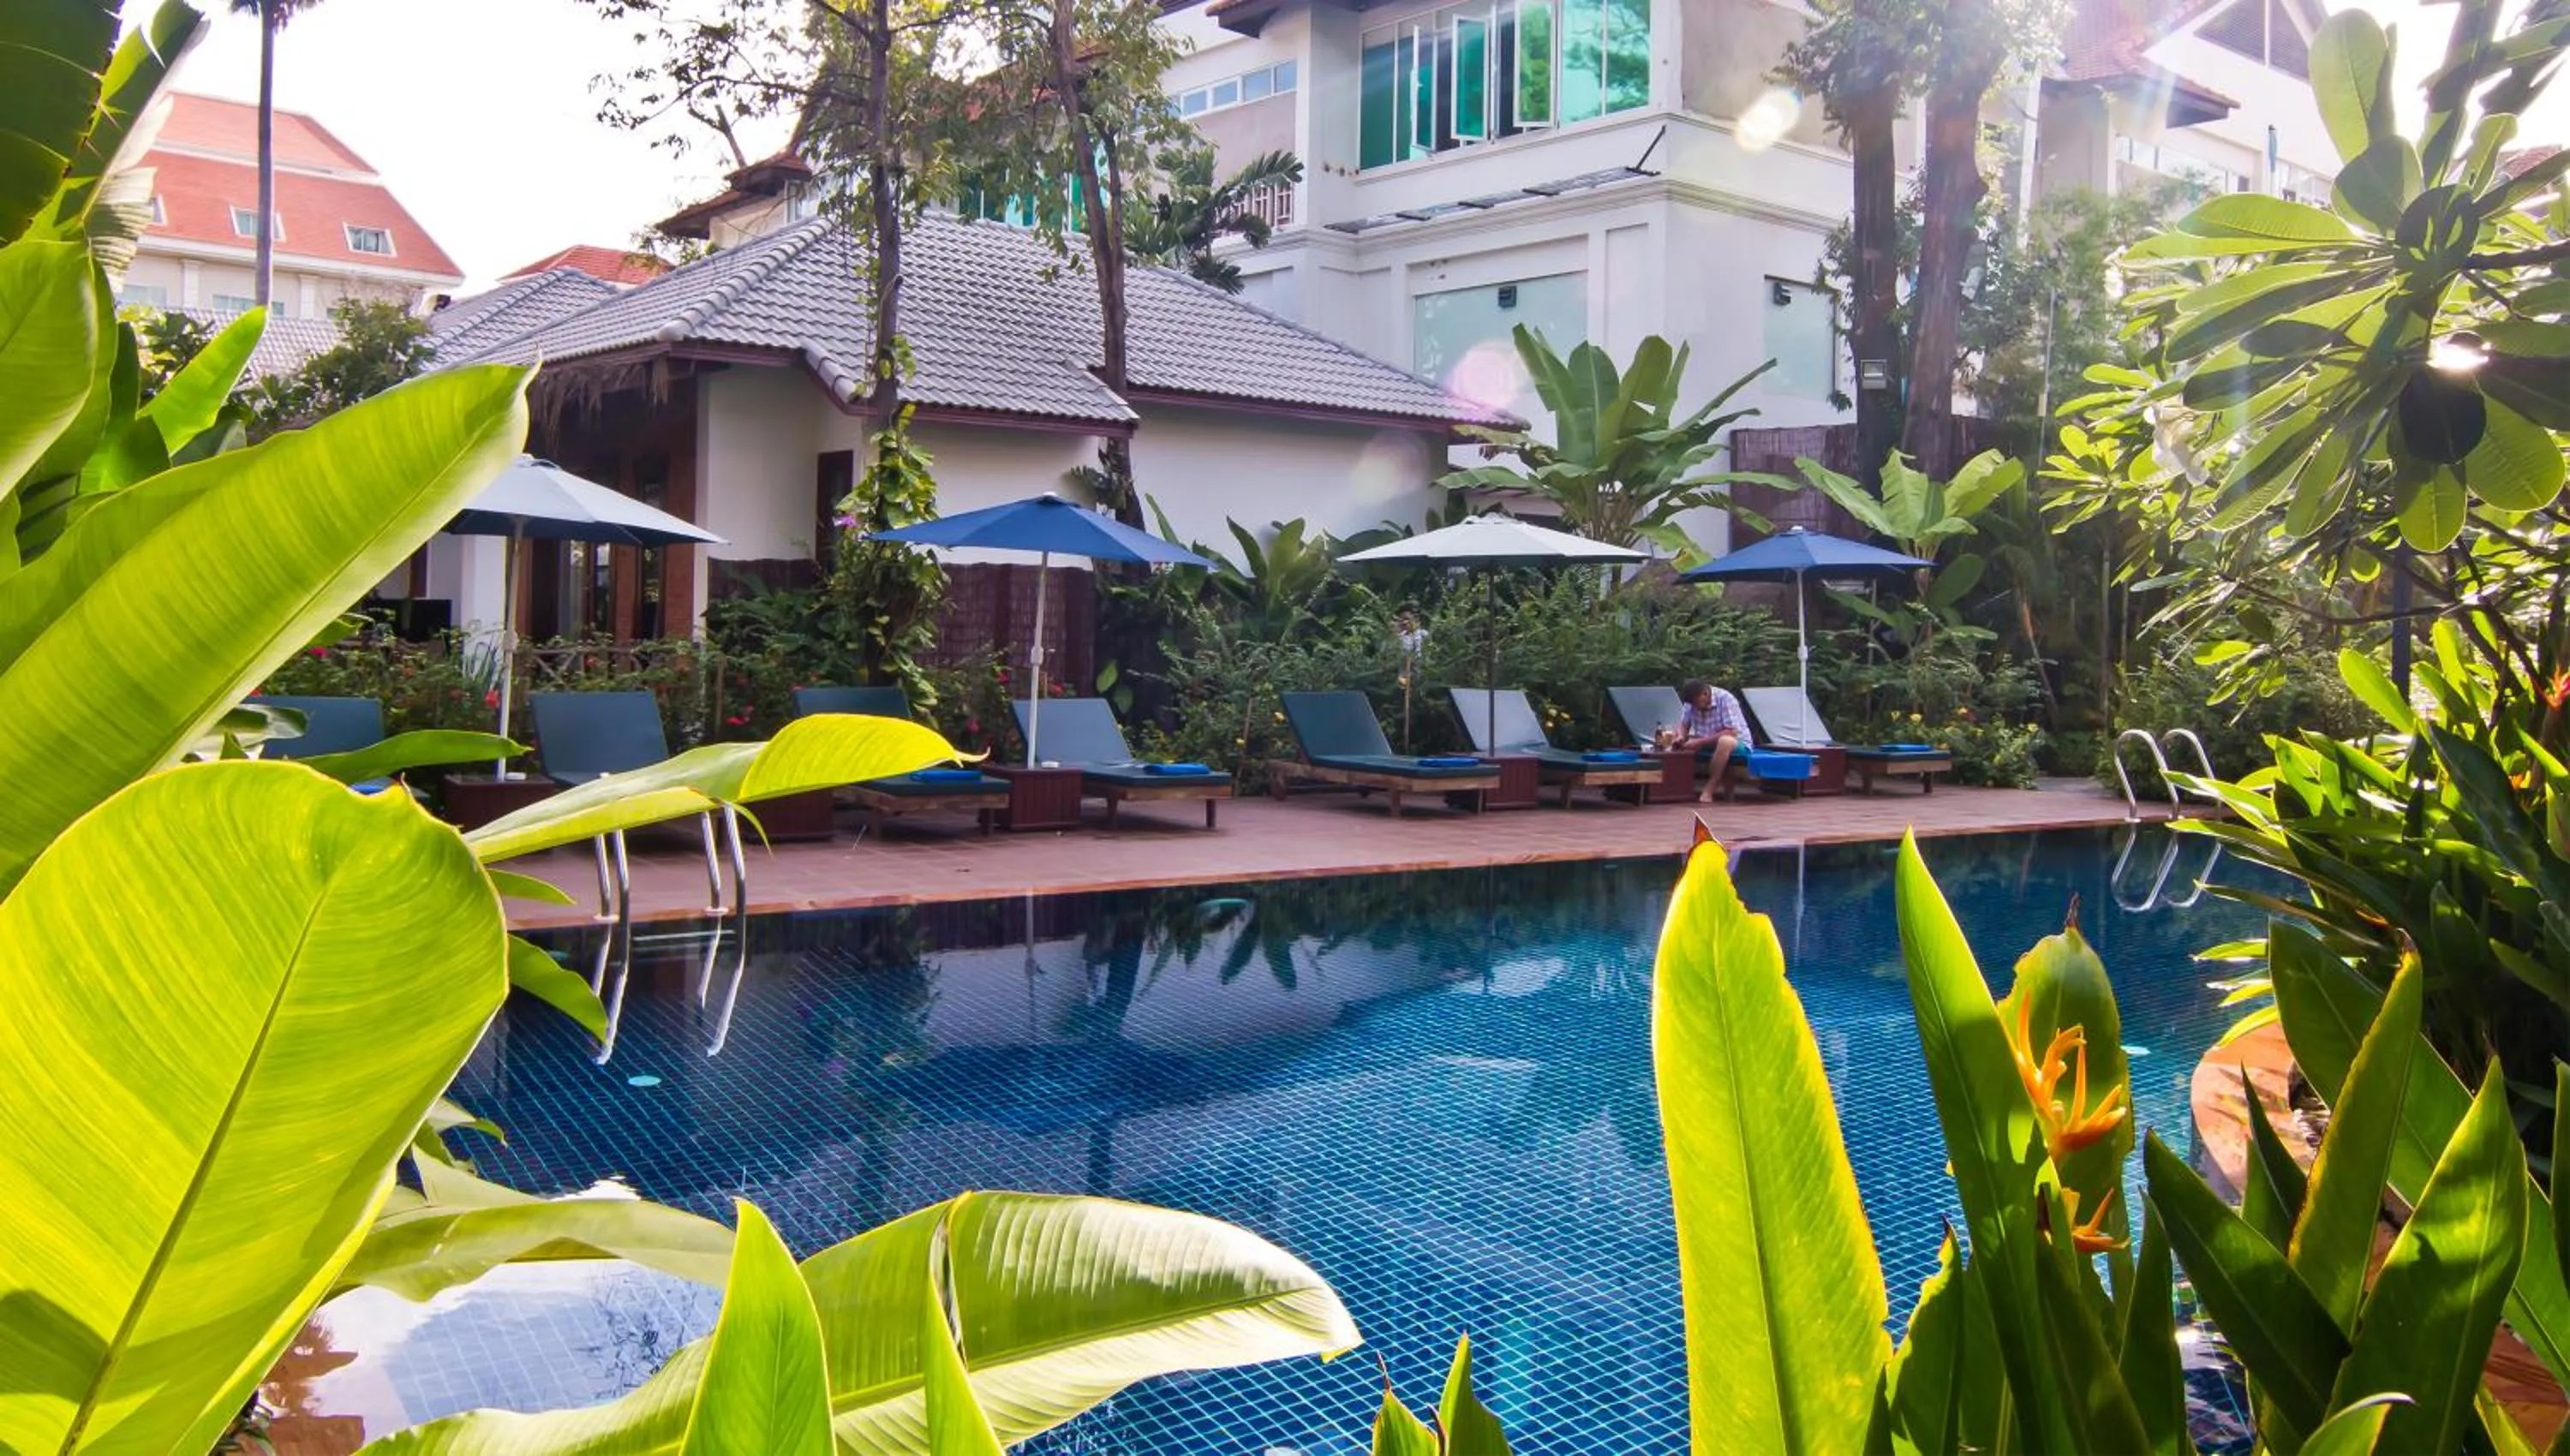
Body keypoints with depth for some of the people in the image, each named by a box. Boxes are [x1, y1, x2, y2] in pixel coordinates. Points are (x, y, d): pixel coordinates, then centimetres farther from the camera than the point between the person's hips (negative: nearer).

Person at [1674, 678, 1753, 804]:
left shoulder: (1725, 699, -21)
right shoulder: (1692, 702, -4)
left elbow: (1731, 732, -26)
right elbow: (1683, 725, 3)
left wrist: (1700, 742, -30)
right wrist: (1681, 737, -21)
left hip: (1737, 743, -6)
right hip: (1708, 744, 6)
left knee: (1725, 741, -40)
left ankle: (1708, 791, -33)